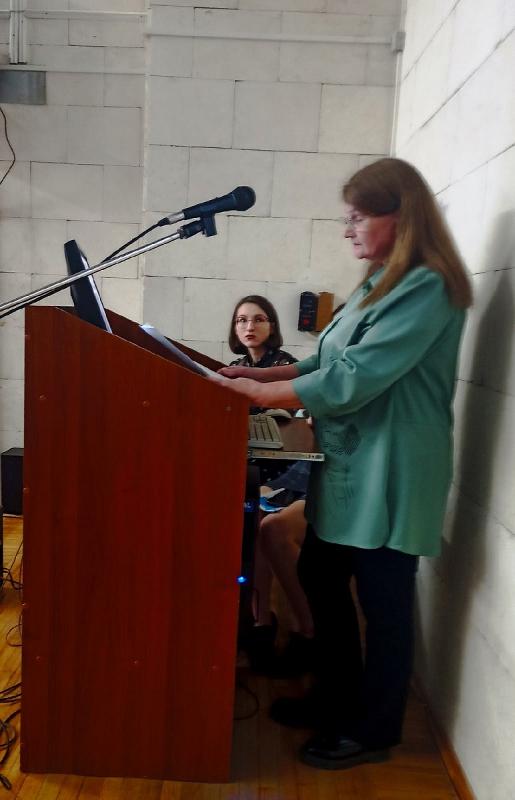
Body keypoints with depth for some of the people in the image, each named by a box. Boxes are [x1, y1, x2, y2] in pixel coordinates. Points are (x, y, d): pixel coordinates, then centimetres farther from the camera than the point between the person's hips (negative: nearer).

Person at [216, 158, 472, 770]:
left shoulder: (428, 288, -17)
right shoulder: (383, 283, 14)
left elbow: (354, 379, -24)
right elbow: (331, 361, 15)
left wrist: (258, 394, -18)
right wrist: (260, 374, 5)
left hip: (389, 472, -9)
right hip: (349, 463, 9)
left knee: (382, 598, 6)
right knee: (319, 575, 17)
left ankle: (373, 731, 28)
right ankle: (337, 697, 39)